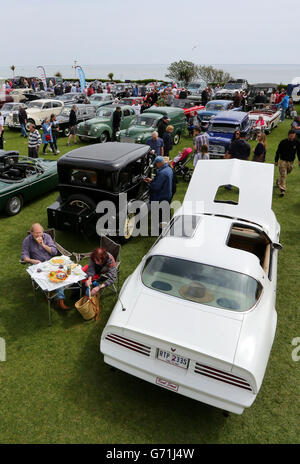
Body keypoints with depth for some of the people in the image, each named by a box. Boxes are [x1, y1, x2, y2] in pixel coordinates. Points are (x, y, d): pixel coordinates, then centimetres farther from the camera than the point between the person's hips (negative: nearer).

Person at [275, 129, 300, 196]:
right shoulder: (283, 142, -10)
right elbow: (278, 152, -1)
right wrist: (276, 161, 0)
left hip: (291, 162, 3)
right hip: (283, 161, -3)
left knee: (287, 173, 18)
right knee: (283, 175, -9)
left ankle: (278, 181, 45)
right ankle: (282, 190, -8)